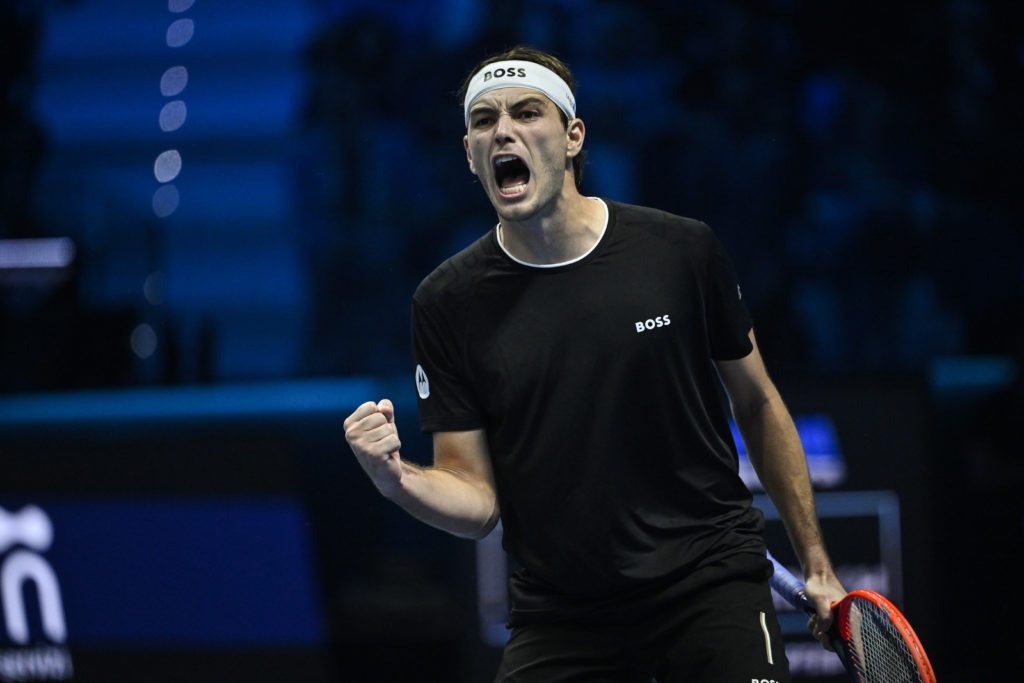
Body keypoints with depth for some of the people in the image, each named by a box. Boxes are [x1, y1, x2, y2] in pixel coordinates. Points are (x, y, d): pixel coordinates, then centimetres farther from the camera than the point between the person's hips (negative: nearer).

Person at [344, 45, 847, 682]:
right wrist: (398, 480, -23)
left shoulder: (683, 250, -4)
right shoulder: (448, 301, -3)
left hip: (711, 582, -1)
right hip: (559, 619, 1)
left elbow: (757, 403, 9)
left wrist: (816, 563, 10)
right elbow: (479, 500, -2)